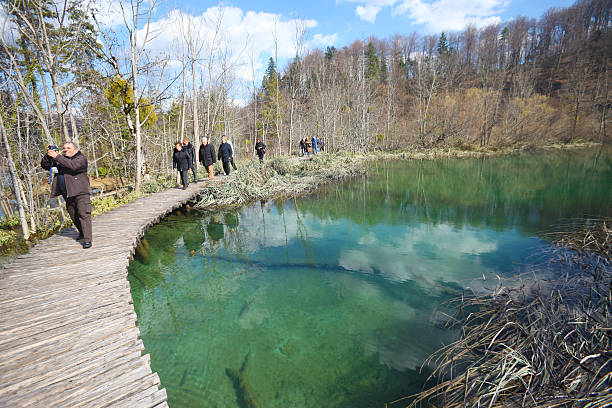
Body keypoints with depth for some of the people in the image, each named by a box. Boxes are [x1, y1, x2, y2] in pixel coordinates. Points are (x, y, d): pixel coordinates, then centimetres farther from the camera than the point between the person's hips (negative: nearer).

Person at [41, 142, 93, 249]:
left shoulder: (81, 158, -2)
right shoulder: (61, 159, 18)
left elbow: (73, 166, -22)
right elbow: (44, 165, 16)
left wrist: (57, 156, -21)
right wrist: (48, 155, 0)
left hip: (80, 192, -7)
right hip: (67, 194, 7)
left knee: (84, 214, -12)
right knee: (73, 216, 14)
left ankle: (87, 240, -14)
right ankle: (82, 233, 32)